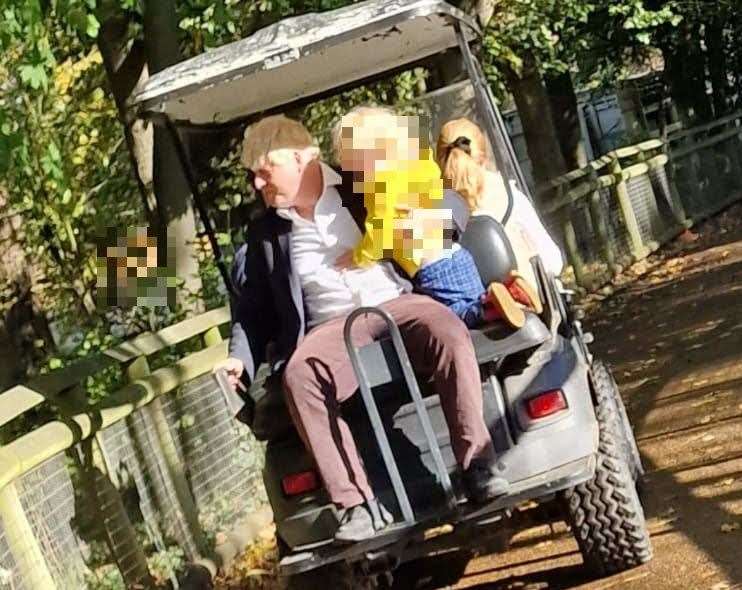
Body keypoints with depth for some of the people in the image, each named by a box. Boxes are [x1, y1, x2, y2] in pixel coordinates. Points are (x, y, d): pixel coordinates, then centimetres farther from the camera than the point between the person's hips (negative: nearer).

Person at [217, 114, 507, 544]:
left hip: (399, 303, -1)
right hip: (333, 327, 1)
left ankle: (478, 464, -28)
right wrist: (241, 359, 2)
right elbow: (255, 305, 19)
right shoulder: (265, 234, 17)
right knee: (299, 374, -33)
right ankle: (357, 503, -33)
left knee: (448, 332, -34)